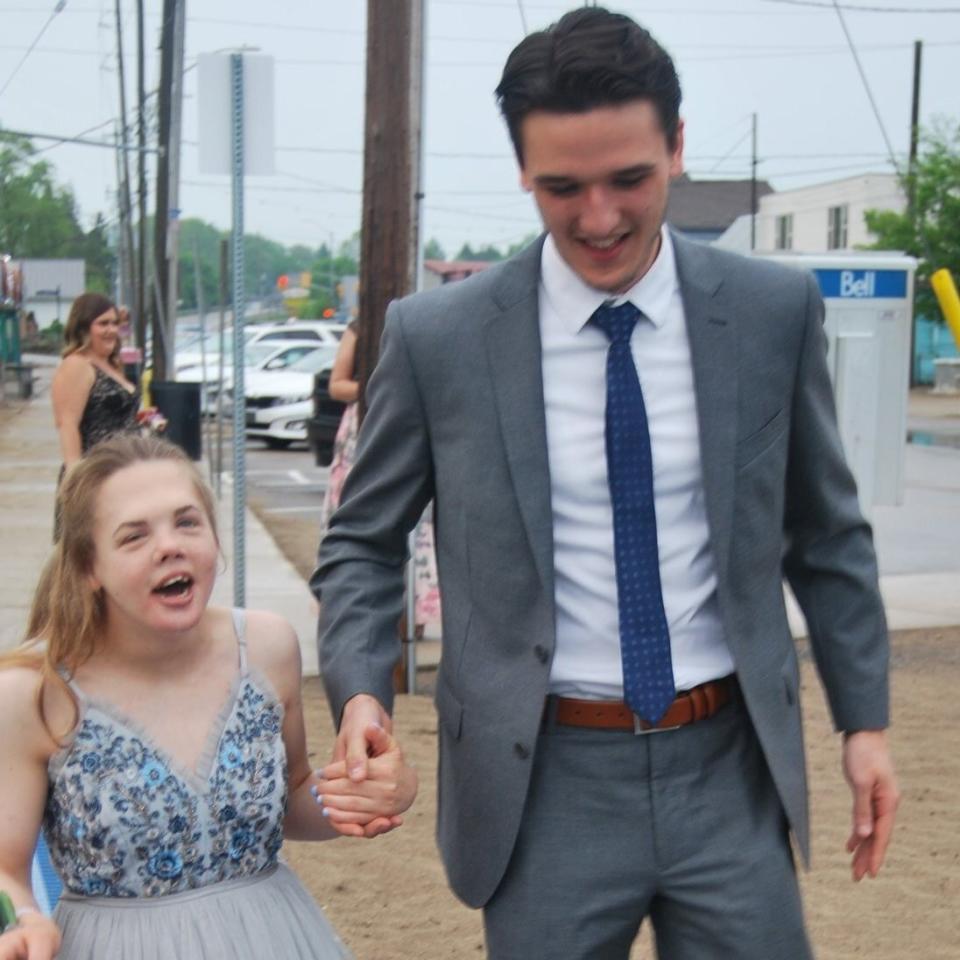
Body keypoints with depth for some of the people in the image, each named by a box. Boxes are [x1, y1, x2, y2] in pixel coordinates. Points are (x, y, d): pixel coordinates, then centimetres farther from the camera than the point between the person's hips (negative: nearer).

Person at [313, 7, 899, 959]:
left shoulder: (774, 310, -3)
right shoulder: (437, 337, -7)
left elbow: (826, 531, 8)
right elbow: (362, 543, 3)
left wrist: (864, 718, 9)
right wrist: (360, 690, -13)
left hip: (729, 766, 2)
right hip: (547, 780, -1)